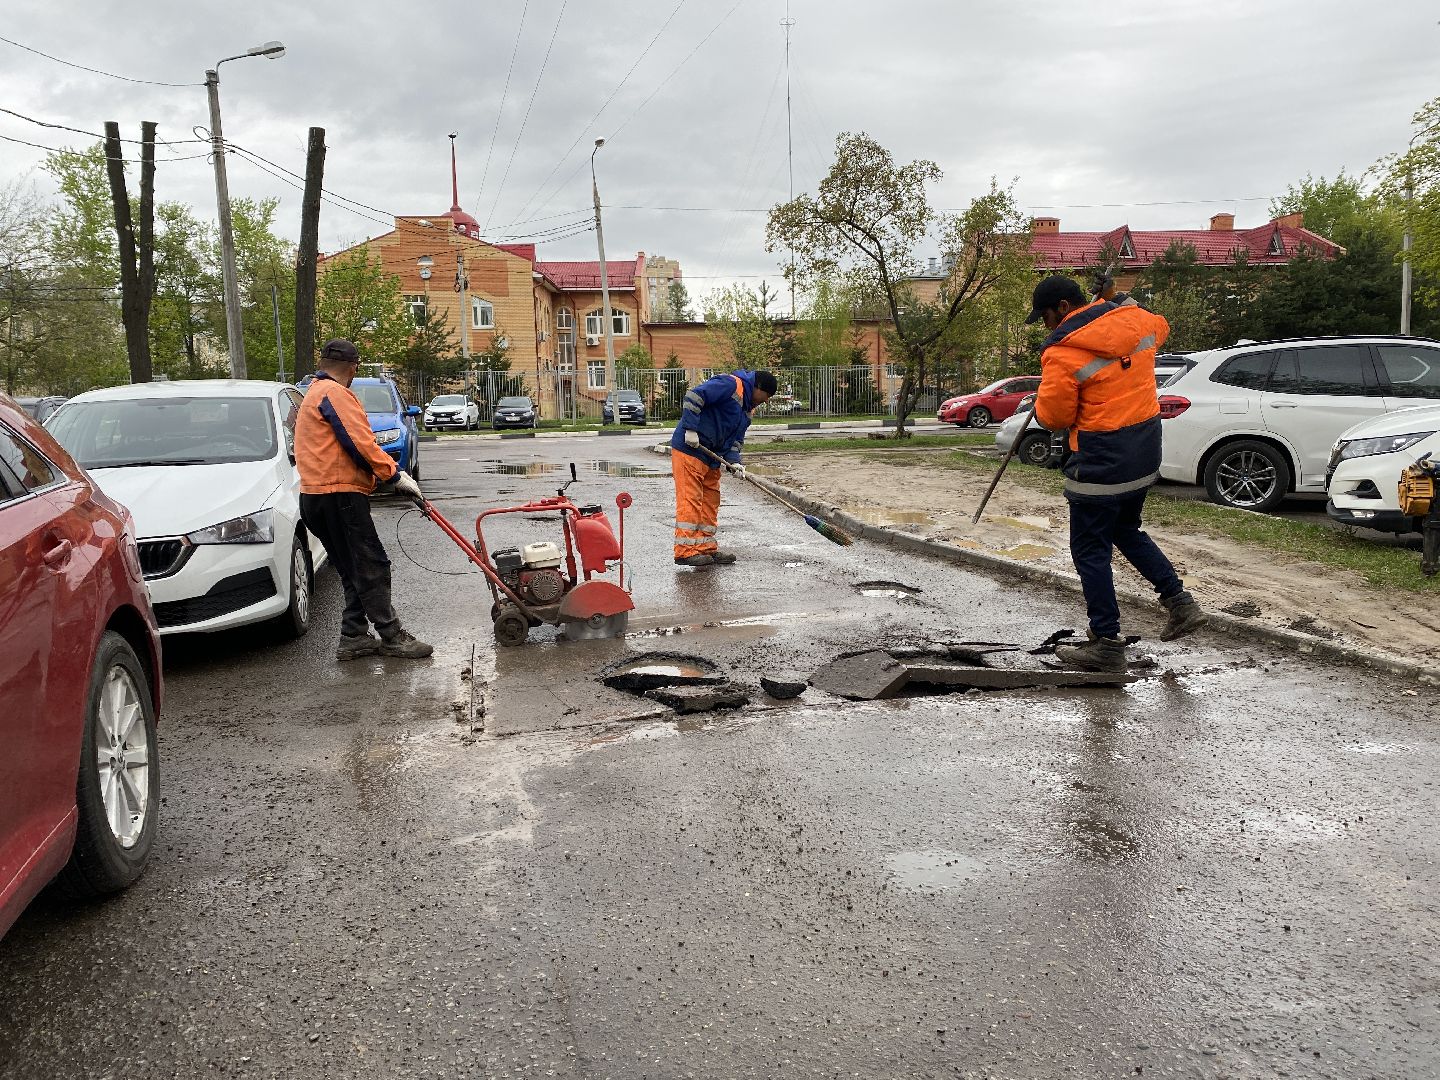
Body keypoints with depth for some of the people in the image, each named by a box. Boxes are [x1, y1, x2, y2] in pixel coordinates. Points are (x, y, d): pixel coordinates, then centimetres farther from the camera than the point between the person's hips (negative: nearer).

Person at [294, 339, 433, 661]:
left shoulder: (313, 395, 25)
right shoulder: (335, 393, -9)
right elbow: (361, 443, -18)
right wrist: (396, 475, -13)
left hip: (317, 497, 10)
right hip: (339, 494, -10)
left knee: (356, 572, 13)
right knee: (371, 567, -8)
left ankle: (354, 637, 13)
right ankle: (392, 637, -6)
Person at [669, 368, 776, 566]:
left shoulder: (747, 409, 17)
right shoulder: (730, 385, -13)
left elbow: (736, 439, 18)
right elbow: (694, 396, -22)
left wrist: (733, 462, 0)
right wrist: (691, 429, -24)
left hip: (710, 457, 10)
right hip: (689, 449, -10)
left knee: (711, 502, 12)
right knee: (690, 501, -8)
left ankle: (707, 548, 20)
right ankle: (685, 551, -5)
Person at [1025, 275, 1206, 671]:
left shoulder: (1063, 350, -18)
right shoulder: (1135, 318, 3)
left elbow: (1053, 417, -14)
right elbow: (1159, 328, 28)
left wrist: (1042, 404, 8)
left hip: (1102, 460, -8)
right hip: (1146, 451, 8)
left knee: (1090, 550, 2)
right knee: (1126, 530, 26)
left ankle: (1107, 644, 7)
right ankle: (1180, 602, 21)